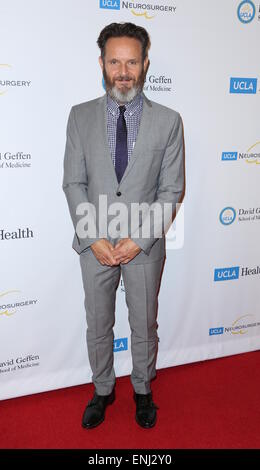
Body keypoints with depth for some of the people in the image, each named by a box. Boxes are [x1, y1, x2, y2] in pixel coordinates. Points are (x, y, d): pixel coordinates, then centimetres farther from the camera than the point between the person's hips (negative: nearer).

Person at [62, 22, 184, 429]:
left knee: (144, 326, 16)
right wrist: (94, 238, -11)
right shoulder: (81, 116, -1)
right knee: (98, 326, 17)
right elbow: (73, 183, -2)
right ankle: (103, 390, 41)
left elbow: (171, 190, -5)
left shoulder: (168, 121, -4)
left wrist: (140, 239, -14)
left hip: (145, 244, -1)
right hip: (95, 243, 1)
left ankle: (143, 390, 42)